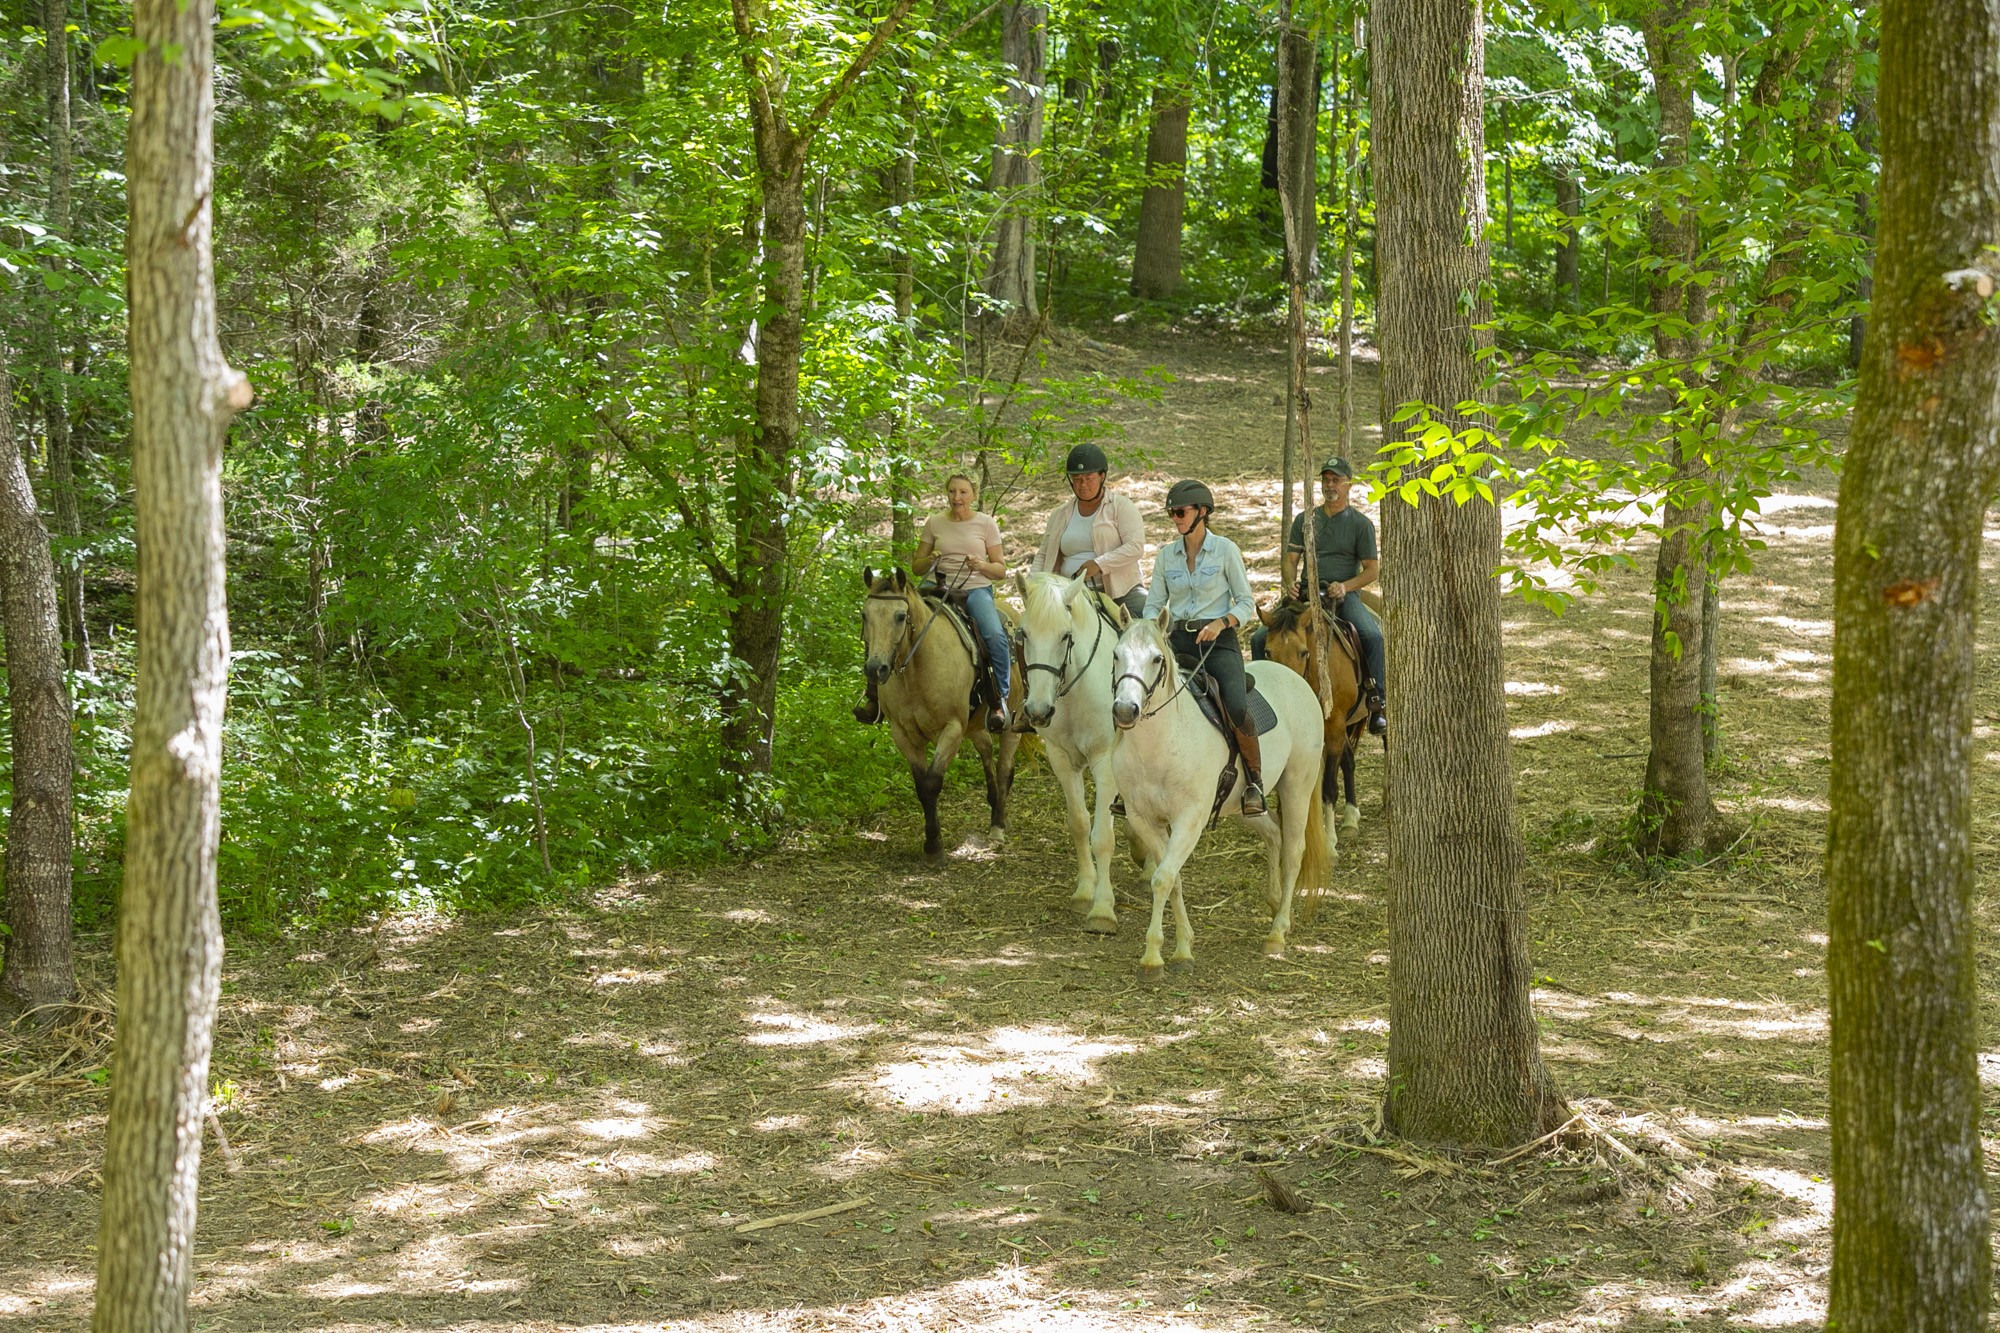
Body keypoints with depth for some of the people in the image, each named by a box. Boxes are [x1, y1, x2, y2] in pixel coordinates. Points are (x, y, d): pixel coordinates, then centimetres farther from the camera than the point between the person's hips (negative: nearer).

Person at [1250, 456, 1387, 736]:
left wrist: (1344, 586, -14)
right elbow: (1291, 559, 14)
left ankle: (1377, 705, -26)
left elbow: (1372, 569, 3)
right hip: (1306, 595, 3)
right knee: (1259, 638, -14)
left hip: (1345, 596, -3)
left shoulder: (1361, 523, 5)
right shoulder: (1305, 520, 15)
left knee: (1373, 637, -31)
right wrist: (1291, 582, -9)